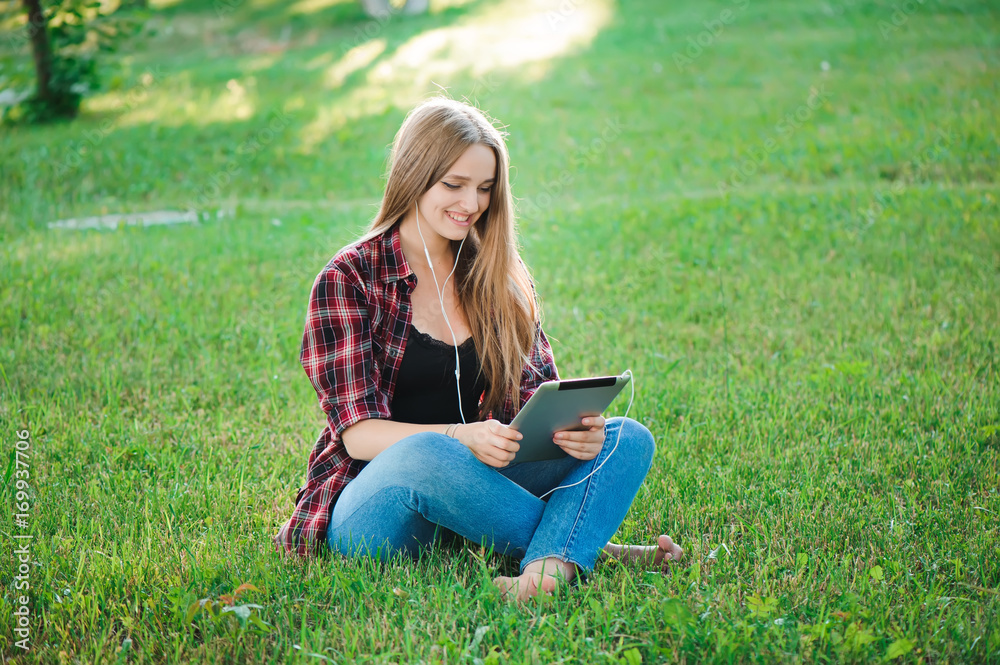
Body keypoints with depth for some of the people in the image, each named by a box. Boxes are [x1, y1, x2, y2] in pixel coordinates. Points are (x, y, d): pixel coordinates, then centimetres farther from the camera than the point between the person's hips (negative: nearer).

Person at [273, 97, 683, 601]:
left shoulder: (501, 278, 12)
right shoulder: (348, 279, -4)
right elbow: (358, 433, -12)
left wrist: (572, 426, -18)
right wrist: (460, 437, -31)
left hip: (478, 484, 5)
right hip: (372, 498, -5)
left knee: (628, 439, -16)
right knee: (425, 454, -39)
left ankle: (551, 565, -44)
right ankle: (589, 544, -22)